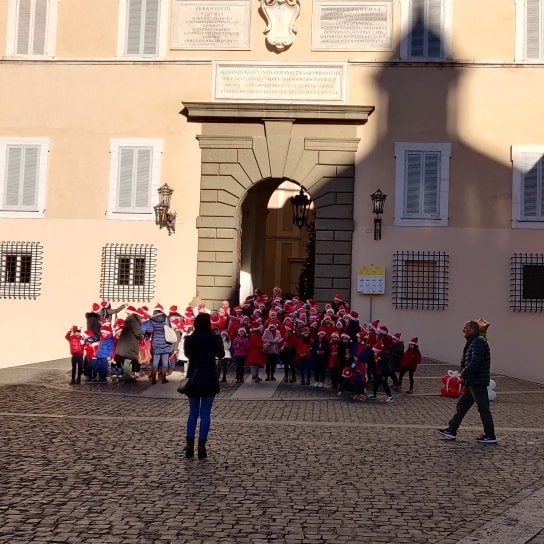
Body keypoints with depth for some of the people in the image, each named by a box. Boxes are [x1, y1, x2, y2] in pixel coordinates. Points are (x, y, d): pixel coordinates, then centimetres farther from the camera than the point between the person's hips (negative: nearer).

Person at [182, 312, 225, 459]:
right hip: (209, 380, -3)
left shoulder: (189, 339, -3)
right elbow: (221, 354, 5)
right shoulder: (213, 339, -11)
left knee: (193, 412, 14)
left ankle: (189, 446, 12)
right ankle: (201, 447, 2)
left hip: (193, 379, 3)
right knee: (205, 414, 3)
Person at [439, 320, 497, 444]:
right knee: (461, 405, 12)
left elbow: (474, 362, -25)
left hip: (478, 383, -11)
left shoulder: (479, 342, -15)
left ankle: (490, 436, 3)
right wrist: (463, 375, 16)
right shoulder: (472, 342, 18)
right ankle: (452, 430, 17)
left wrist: (463, 376, -24)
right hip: (471, 382, 11)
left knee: (483, 408, -4)